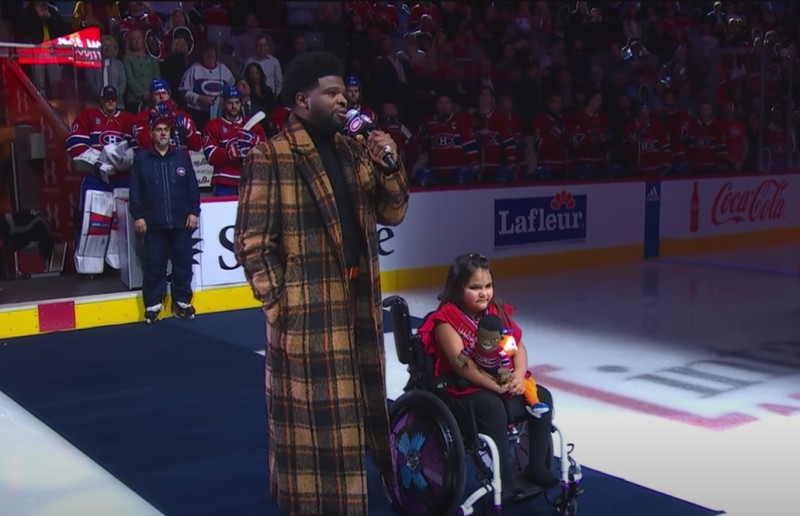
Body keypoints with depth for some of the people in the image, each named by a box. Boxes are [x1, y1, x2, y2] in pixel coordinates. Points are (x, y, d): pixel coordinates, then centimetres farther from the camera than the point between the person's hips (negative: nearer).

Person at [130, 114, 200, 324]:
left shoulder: (182, 156, 6)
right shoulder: (141, 158, 2)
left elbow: (192, 187, 5)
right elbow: (135, 190, 1)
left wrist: (194, 211, 0)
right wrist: (138, 215, -4)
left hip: (181, 221, 1)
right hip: (154, 223, -1)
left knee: (183, 262, 5)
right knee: (154, 264, 3)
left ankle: (182, 302, 17)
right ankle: (153, 305, 12)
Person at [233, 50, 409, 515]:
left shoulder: (353, 150, 9)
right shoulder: (272, 157, -11)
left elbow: (392, 214, 10)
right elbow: (252, 242, -11)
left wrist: (388, 168, -6)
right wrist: (279, 303, -12)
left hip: (359, 301, 7)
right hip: (307, 309, -7)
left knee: (358, 406, 16)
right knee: (314, 416, 3)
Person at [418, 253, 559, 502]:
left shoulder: (497, 312, 8)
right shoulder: (446, 319, -13)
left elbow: (518, 346, 3)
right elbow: (462, 364, -22)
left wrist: (518, 375, -17)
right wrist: (496, 386, -28)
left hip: (504, 382, 7)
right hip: (463, 387, -7)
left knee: (542, 397, -10)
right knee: (493, 407, -34)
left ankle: (537, 467, 1)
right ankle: (505, 480, -22)